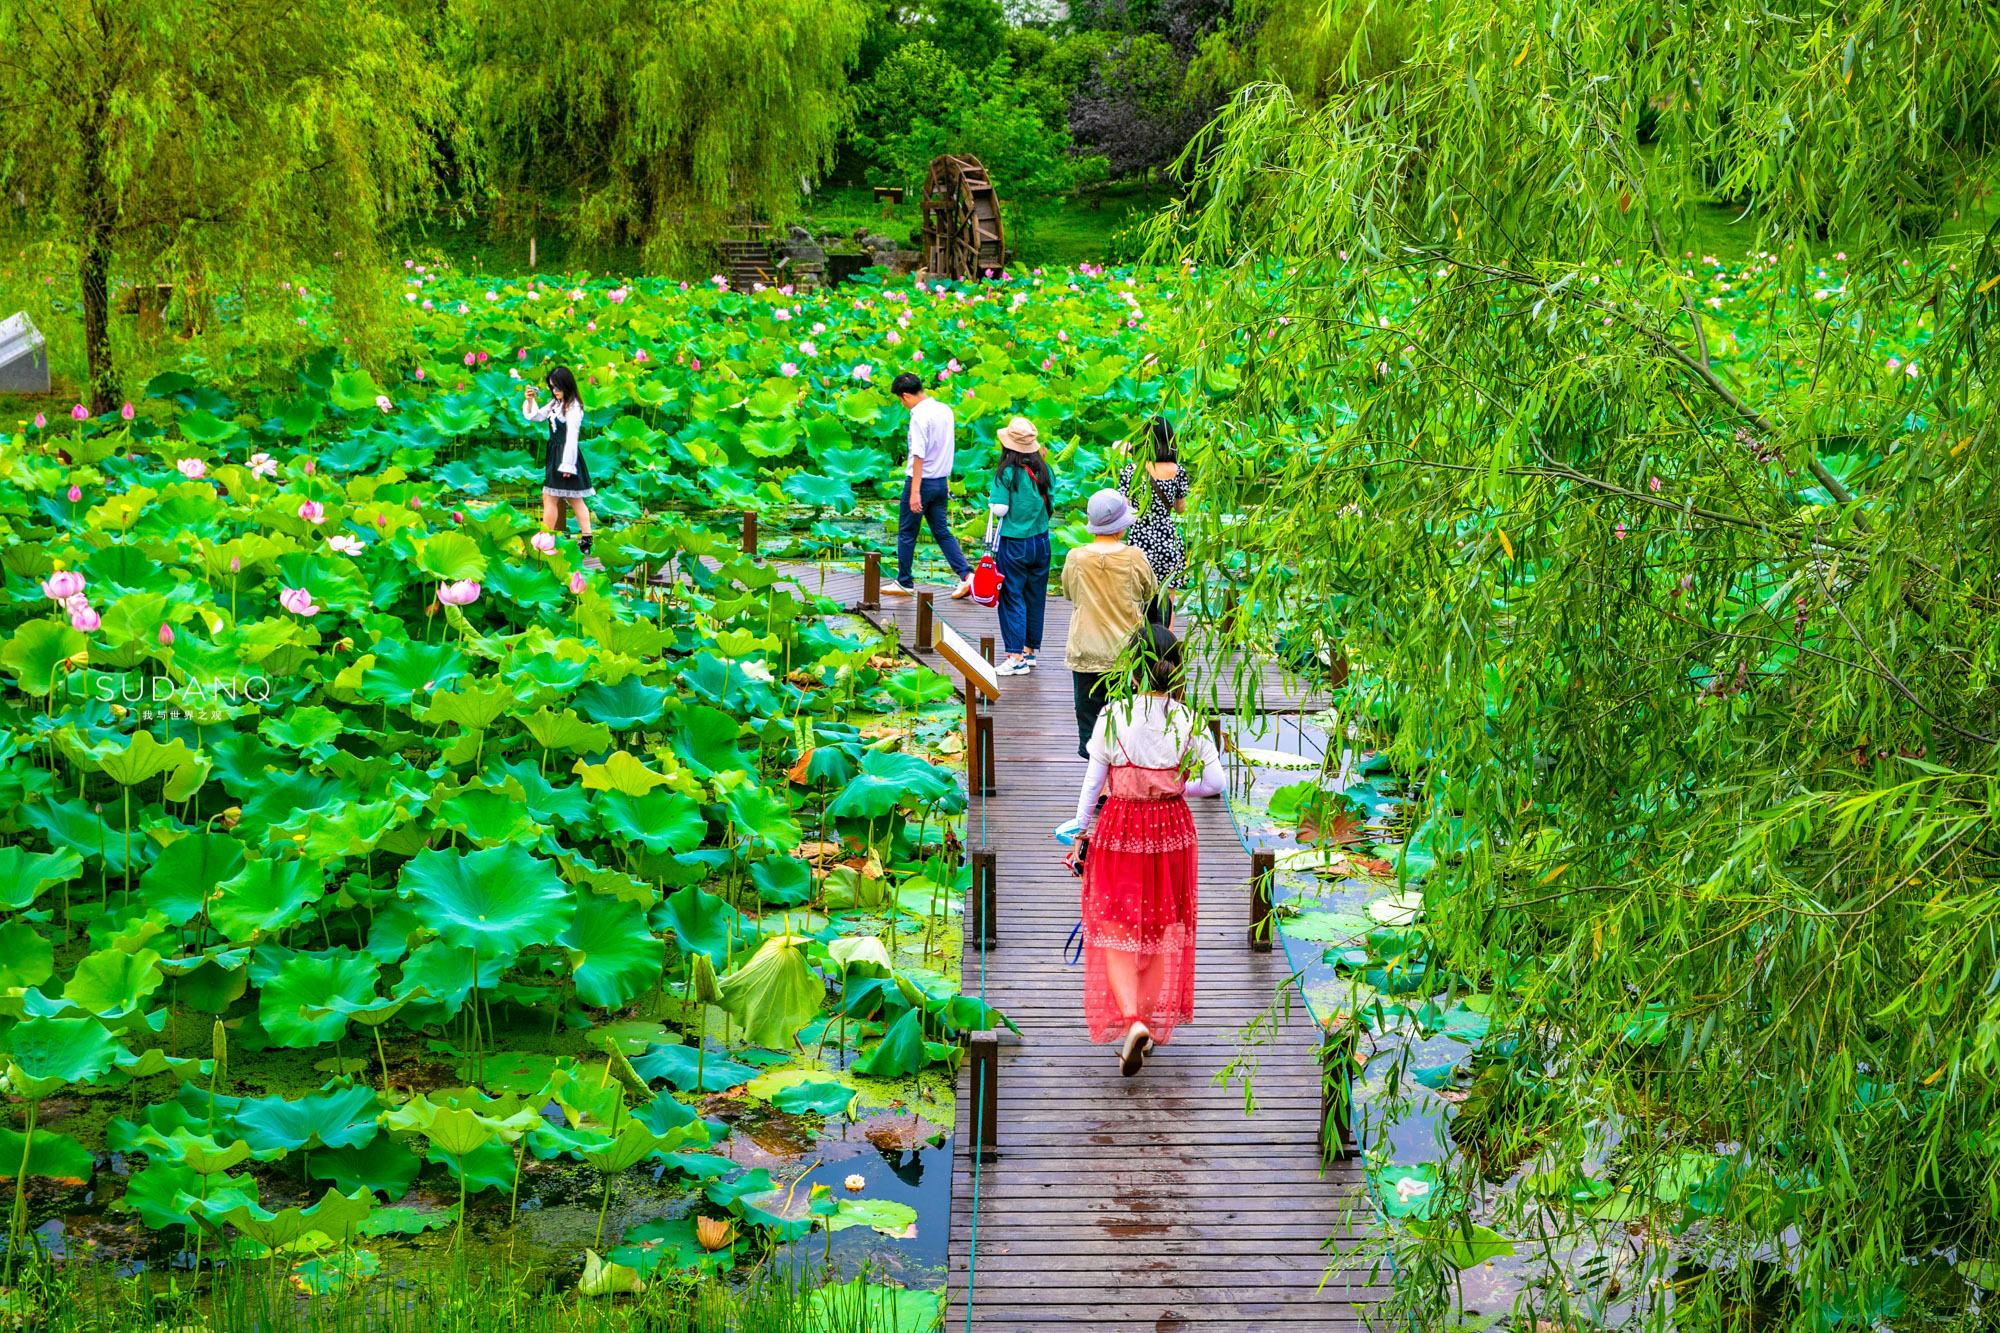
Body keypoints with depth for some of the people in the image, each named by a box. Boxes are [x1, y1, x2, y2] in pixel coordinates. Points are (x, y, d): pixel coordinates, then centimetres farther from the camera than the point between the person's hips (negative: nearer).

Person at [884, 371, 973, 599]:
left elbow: (919, 456, -22)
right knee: (942, 532, 12)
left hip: (922, 481, -7)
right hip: (942, 482, 7)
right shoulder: (945, 410, 6)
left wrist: (915, 492, -22)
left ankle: (904, 582, 15)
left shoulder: (919, 417, -19)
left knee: (906, 533, 7)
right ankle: (966, 575, -2)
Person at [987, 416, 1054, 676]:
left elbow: (999, 509, -15)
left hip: (1014, 543, -5)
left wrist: (991, 499, 4)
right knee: (1035, 596, 14)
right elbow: (1051, 503, 6)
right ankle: (1030, 649, 23)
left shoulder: (1007, 473, -15)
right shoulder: (1043, 469, 0)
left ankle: (1017, 657, -4)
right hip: (1041, 541, 5)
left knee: (1012, 598, 0)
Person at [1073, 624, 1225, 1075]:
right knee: (1163, 928, 17)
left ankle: (1131, 1020, -13)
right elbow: (1216, 783, -6)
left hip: (1119, 828, -2)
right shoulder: (1188, 720, -9)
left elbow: (1092, 782, -8)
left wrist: (1081, 829, 6)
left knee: (1116, 928, 8)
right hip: (1171, 829, 2)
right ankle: (1153, 1027, 26)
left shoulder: (1113, 716, -15)